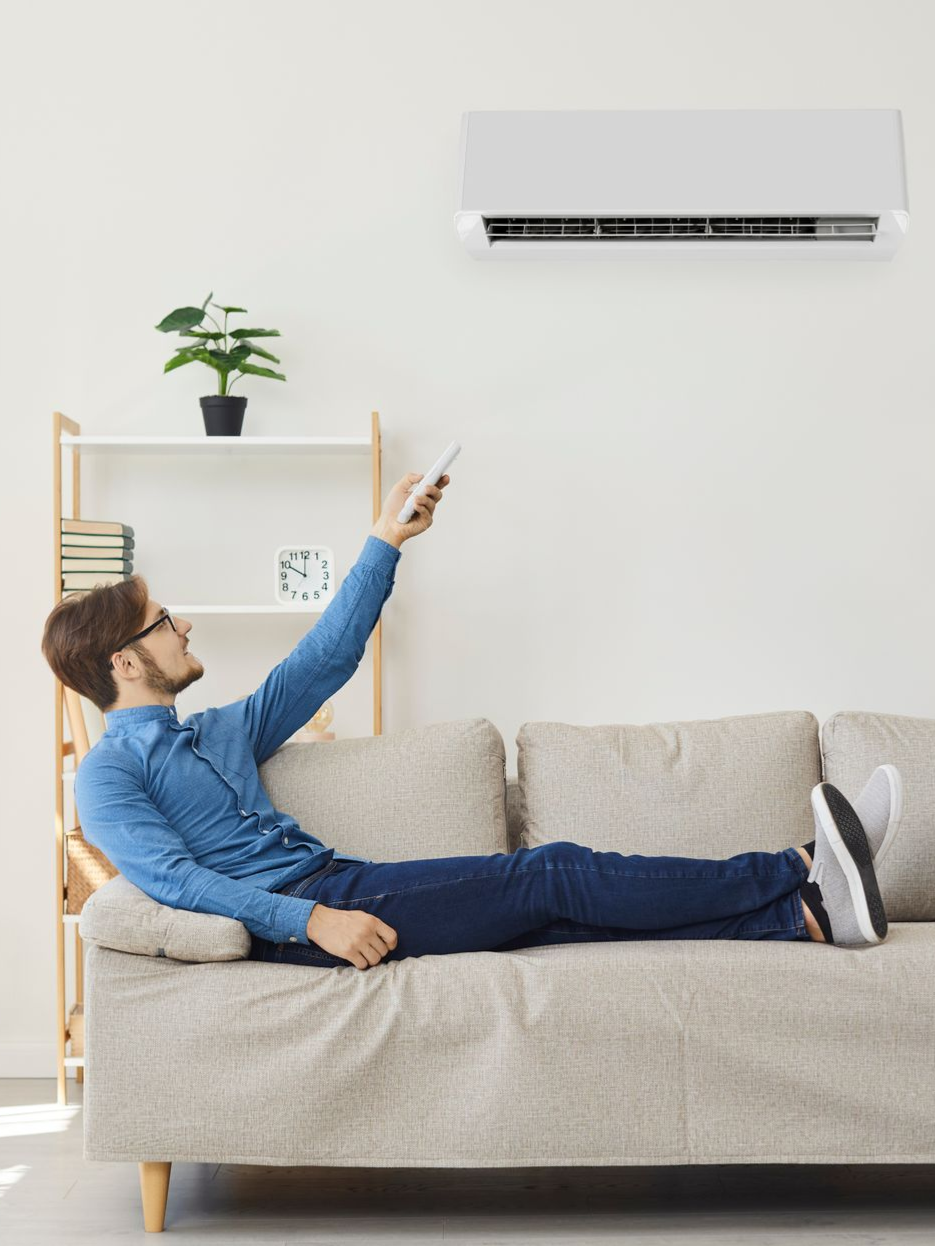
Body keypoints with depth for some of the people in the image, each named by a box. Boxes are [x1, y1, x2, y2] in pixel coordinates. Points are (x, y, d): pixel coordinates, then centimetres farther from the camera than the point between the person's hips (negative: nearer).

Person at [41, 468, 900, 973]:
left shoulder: (219, 732, 25)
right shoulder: (109, 773, -1)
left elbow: (324, 661, 27)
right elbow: (171, 878, -16)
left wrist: (386, 543, 23)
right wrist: (313, 919, -27)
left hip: (339, 887, 8)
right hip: (295, 919, -8)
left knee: (565, 908, -10)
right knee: (553, 873, -17)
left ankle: (808, 912, -19)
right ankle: (804, 881, -16)